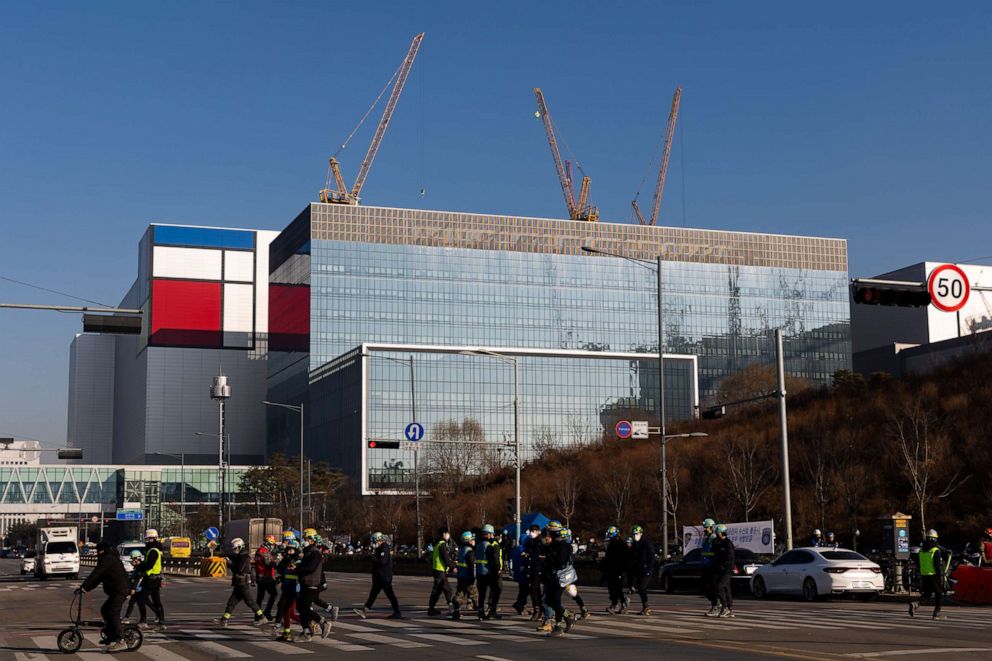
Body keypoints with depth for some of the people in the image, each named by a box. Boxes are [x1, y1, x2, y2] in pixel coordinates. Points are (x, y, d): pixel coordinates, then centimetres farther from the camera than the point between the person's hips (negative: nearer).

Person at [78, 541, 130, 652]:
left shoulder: (107, 559, -11)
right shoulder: (110, 559, 22)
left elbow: (95, 574, -18)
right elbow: (99, 577, 22)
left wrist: (84, 587, -17)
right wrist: (88, 588, 15)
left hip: (120, 590, -11)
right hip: (117, 590, 11)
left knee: (113, 614, -12)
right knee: (104, 610, 16)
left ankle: (120, 641, -12)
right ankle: (110, 637, 21)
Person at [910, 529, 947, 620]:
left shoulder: (921, 550, 10)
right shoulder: (936, 550, -10)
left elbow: (919, 564, 16)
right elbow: (938, 565, -15)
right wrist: (941, 576, -12)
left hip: (924, 575, 6)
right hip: (934, 575, -6)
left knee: (926, 593, 13)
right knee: (939, 594, 6)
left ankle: (915, 604, -13)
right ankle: (936, 613, 5)